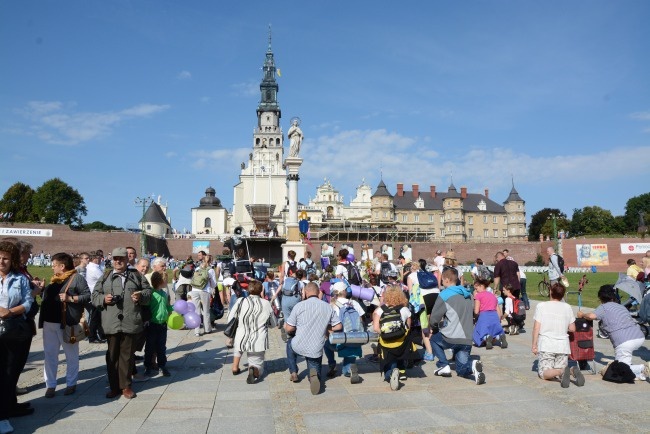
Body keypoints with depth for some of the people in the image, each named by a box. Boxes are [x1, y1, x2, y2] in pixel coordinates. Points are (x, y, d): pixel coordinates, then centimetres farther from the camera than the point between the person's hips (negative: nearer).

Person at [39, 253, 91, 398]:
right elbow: (47, 296, 25)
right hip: (49, 322, 7)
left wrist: (70, 298, -21)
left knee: (71, 355, 7)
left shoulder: (77, 278, -7)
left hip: (68, 323, -7)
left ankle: (71, 383, 19)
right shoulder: (54, 279, 15)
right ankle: (50, 384, 18)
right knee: (49, 354, 8)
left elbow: (87, 295, -12)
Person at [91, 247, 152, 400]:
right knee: (112, 355, 9)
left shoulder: (136, 276, 10)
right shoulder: (105, 277, 12)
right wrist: (103, 299, -8)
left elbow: (148, 291, 11)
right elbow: (95, 295, 12)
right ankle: (114, 386, 21)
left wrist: (141, 296, -9)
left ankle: (125, 386, 18)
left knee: (127, 355, 6)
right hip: (111, 323, 1)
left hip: (131, 323, -1)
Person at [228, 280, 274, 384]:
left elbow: (230, 320, 3)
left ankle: (235, 368, 34)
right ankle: (254, 370, -17)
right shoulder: (266, 304, -5)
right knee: (258, 370, 15)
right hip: (258, 342, -1)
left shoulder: (240, 301, -6)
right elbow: (273, 323, 7)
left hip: (242, 339, 2)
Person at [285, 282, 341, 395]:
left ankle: (293, 373, 28)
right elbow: (338, 326, 1)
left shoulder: (299, 306, -10)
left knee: (290, 343, 34)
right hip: (316, 350, 1)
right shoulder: (328, 307, -2)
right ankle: (314, 374, -13)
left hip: (299, 347, -1)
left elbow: (289, 329, -8)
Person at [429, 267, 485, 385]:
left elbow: (434, 319, -5)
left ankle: (443, 365, 10)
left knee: (434, 339, 26)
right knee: (462, 370, 16)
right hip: (468, 340, 6)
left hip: (451, 338, -5)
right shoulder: (468, 295, 13)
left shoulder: (444, 295, -7)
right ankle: (472, 365, -16)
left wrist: (434, 326, 16)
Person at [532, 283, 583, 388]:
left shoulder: (541, 306, -3)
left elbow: (536, 328, -6)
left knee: (543, 373, -1)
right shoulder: (567, 307, 5)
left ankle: (562, 372, -30)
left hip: (546, 345, -3)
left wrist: (534, 345, 1)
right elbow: (572, 329, 7)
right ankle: (572, 371, -21)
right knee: (560, 369, 11)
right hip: (563, 346, 3)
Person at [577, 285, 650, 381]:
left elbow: (592, 316, -14)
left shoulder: (603, 307, 5)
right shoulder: (621, 306, 26)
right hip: (640, 337, 8)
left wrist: (582, 314, 6)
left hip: (625, 341, -7)